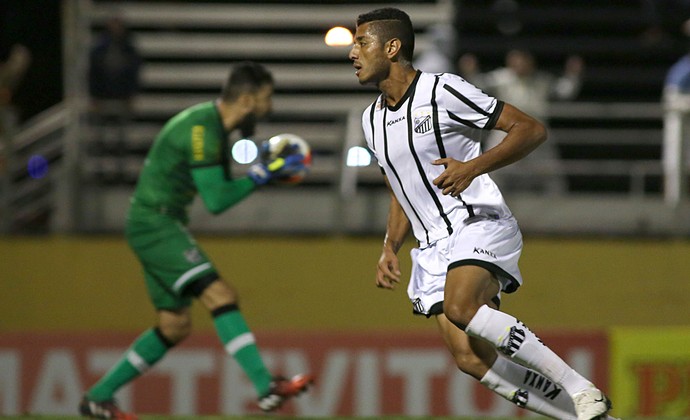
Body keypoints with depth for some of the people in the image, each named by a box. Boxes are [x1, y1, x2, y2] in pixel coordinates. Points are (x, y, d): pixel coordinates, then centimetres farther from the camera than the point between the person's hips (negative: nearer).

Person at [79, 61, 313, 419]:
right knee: (221, 296, -20)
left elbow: (221, 186, 20)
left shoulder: (214, 125, 11)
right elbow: (216, 200, -22)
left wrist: (268, 169, 8)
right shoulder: (201, 128, -20)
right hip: (155, 224, -11)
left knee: (174, 327, 11)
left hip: (163, 226, 11)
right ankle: (267, 388, -28)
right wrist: (263, 175, -16)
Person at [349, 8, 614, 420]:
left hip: (480, 223, -7)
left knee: (459, 307, -34)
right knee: (470, 359, -11)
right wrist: (390, 248, 10)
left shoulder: (443, 91, -9)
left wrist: (474, 167, -23)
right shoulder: (373, 119, 14)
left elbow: (532, 129, -10)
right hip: (434, 246, 7)